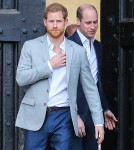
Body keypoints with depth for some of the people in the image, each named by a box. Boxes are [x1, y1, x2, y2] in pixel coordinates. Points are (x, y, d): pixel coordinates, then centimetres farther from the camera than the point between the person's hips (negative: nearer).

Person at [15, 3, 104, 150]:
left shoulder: (78, 51, 5)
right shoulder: (31, 46, 4)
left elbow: (90, 88, 6)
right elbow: (20, 78, -6)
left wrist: (99, 121, 1)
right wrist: (50, 65, -11)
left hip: (64, 117, 1)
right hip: (36, 116, 0)